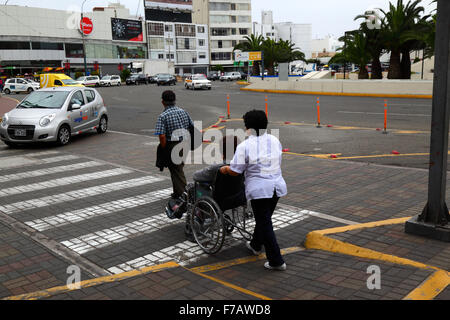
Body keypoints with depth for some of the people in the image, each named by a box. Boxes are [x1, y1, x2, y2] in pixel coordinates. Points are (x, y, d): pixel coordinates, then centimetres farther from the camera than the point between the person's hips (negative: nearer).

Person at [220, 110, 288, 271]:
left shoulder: (244, 146, -12)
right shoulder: (275, 141, 6)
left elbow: (235, 171, -10)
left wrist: (224, 169, 10)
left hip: (259, 189, -6)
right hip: (277, 186, 7)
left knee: (265, 224, 2)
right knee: (264, 218, 24)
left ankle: (276, 262, 5)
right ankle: (256, 245, 44)